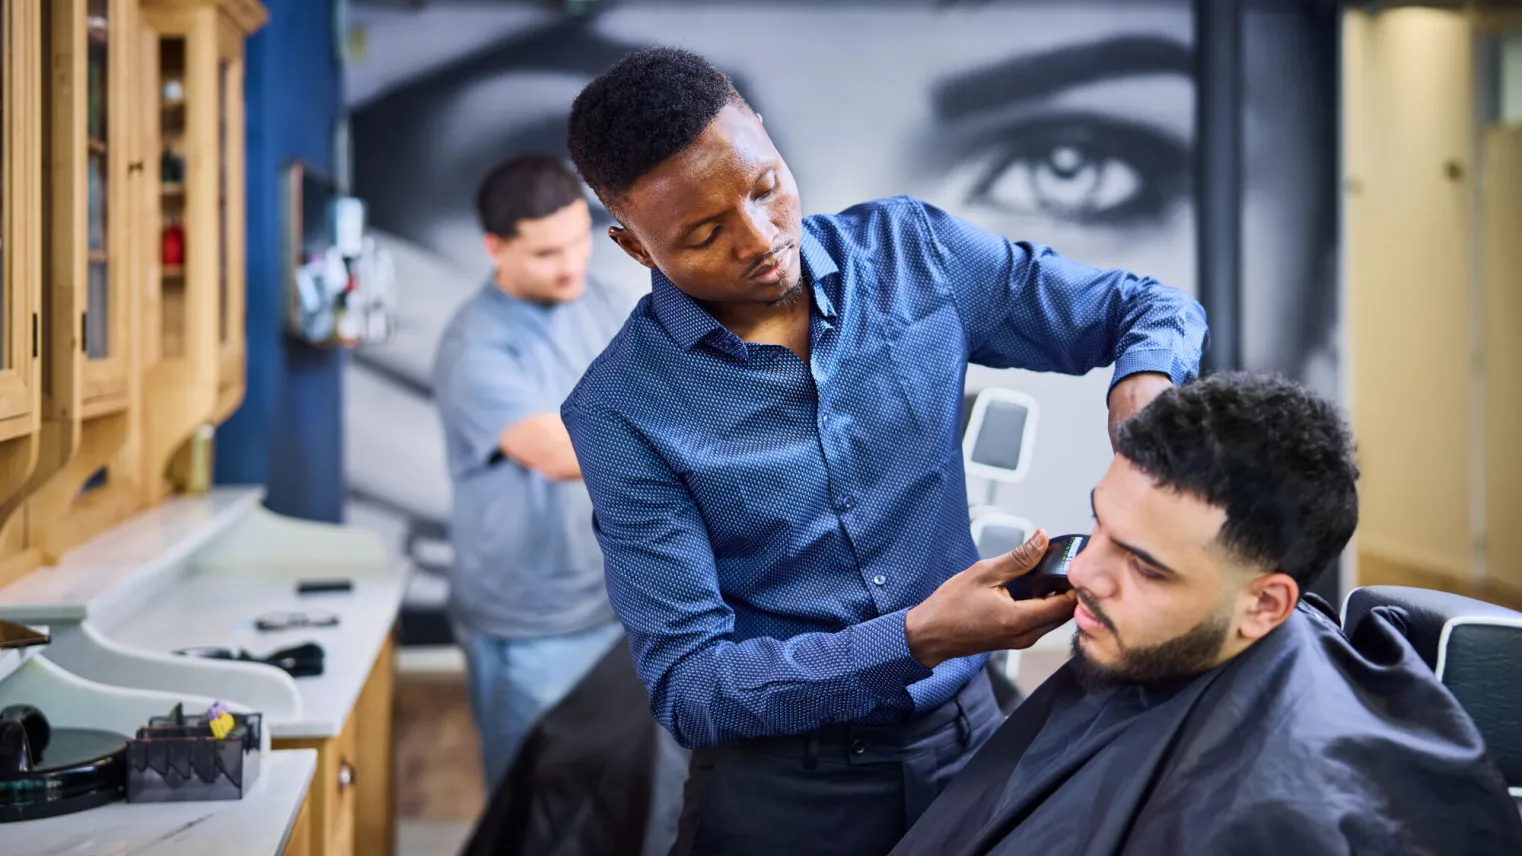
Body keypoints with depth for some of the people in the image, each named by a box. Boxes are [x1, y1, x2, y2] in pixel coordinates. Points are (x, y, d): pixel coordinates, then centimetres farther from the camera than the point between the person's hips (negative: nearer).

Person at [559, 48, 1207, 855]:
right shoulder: (622, 410, -15)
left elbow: (1153, 310, 3)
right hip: (782, 788, -3)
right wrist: (918, 641, -28)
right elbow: (685, 687, -16)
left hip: (967, 732, 3)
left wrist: (1145, 386, -22)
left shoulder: (912, 251, -6)